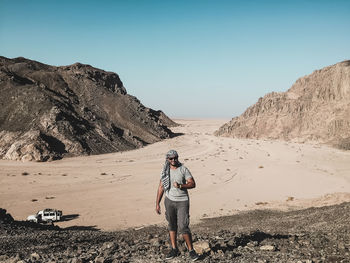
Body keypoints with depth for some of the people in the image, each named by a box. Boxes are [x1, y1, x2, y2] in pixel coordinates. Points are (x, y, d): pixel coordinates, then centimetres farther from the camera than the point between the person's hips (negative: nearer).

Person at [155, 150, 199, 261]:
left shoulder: (183, 169, -7)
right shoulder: (165, 171, 3)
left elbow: (193, 184, -9)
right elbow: (161, 187, 8)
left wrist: (180, 186, -25)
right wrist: (157, 203, 6)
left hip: (182, 201, -4)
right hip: (169, 201, 4)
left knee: (183, 227, -9)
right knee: (172, 226, 11)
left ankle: (191, 250, 6)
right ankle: (174, 249, 24)